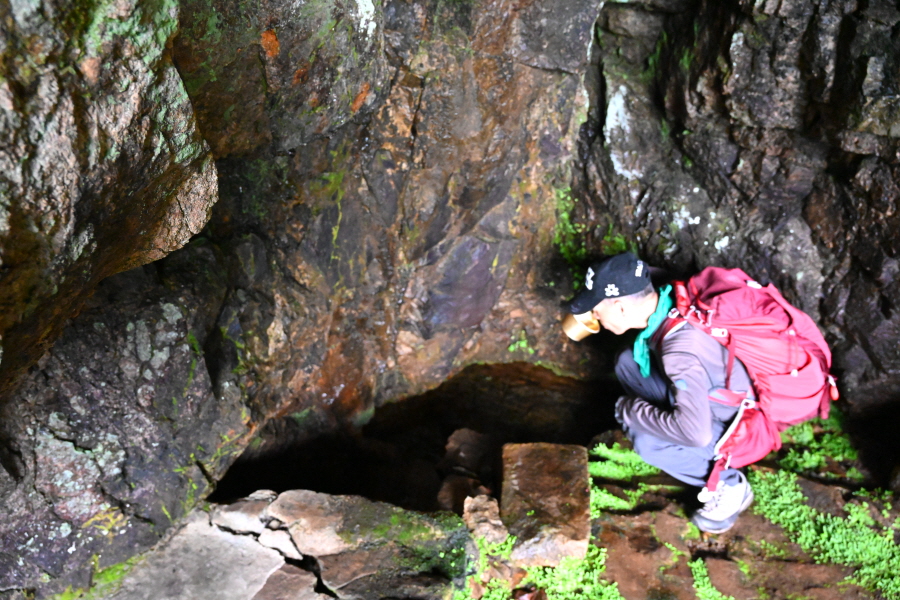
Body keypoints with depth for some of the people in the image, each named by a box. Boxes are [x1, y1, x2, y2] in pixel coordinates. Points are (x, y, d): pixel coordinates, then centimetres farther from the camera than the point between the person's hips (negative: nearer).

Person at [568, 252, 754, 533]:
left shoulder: (681, 351, -38)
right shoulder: (665, 301, -13)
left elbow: (695, 433, -41)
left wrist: (633, 410, -27)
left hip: (739, 427, -8)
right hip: (706, 397, 8)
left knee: (649, 444, -28)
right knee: (628, 362, -2)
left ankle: (730, 486, -4)